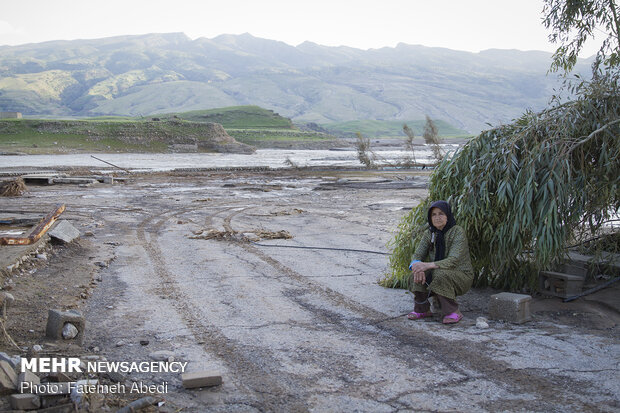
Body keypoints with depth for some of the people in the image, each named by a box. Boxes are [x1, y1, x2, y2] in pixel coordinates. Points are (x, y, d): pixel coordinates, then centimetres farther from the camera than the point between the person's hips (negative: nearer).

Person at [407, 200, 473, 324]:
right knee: (417, 272, -21)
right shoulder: (429, 233, 1)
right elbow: (417, 254, -6)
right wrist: (416, 264, -31)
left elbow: (453, 261, -28)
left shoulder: (457, 231, -17)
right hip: (437, 274, 5)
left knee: (440, 274, -34)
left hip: (462, 277, -5)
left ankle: (453, 312, -16)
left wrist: (428, 265, -40)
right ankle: (422, 309, -4)